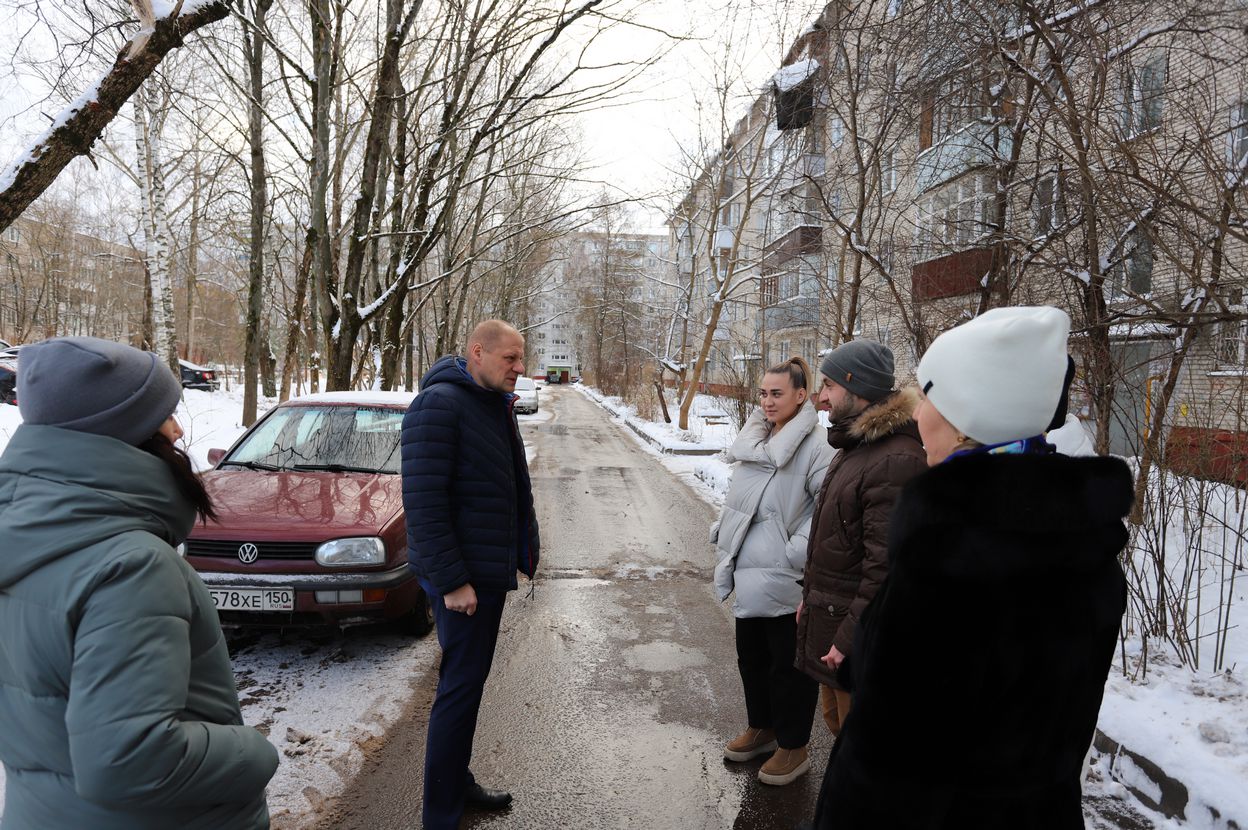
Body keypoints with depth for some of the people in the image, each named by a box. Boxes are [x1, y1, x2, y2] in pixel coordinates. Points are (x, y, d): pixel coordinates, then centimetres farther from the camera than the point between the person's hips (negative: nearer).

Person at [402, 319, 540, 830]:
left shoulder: (495, 405, 12)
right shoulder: (440, 404, -17)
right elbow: (423, 500, -21)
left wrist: (521, 552, 14)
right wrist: (451, 580, -21)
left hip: (490, 568, 9)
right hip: (461, 576, -9)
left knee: (470, 680, 18)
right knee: (461, 686, -2)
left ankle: (456, 782, 33)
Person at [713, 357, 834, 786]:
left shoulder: (814, 446, -17)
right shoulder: (755, 439, 8)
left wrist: (797, 553, -20)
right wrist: (724, 539, 12)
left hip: (785, 580, -8)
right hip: (749, 573, 8)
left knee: (788, 664, 8)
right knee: (751, 656, 21)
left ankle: (793, 747, 27)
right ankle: (761, 728, 42)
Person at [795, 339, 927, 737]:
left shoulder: (896, 461, -24)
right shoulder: (855, 448, 11)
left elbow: (887, 564, -27)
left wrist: (850, 639, -22)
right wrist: (811, 596, 19)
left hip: (859, 634, -10)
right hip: (828, 616, 10)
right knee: (837, 720, 24)